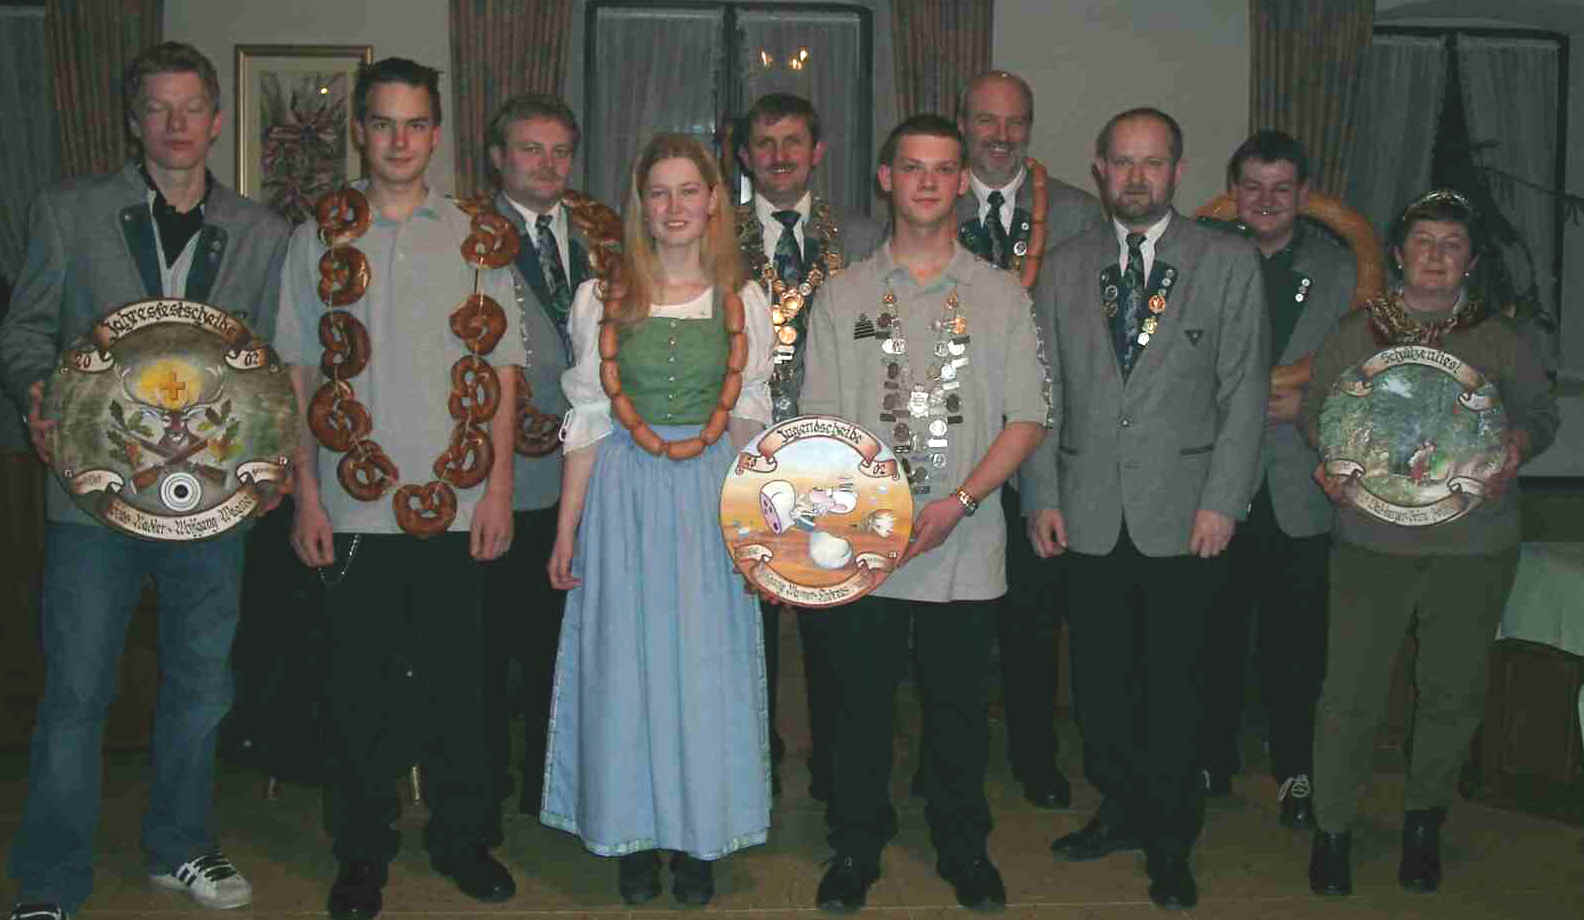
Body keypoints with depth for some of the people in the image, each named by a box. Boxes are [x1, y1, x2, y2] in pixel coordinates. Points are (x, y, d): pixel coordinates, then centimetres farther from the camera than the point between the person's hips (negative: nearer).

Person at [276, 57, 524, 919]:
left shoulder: (477, 238, 7)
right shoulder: (320, 236, 7)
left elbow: (502, 370, 7)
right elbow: (297, 372, 6)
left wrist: (498, 486, -1)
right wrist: (305, 491, -1)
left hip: (456, 502, 0)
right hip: (354, 502, 0)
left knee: (456, 677, 7)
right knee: (359, 684, 6)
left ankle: (462, 839, 24)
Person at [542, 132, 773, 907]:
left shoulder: (744, 303, 4)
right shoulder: (601, 300, 1)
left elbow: (749, 422, 4)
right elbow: (586, 421, 1)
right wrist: (567, 529, 0)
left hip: (713, 496, 1)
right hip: (625, 497, 0)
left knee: (706, 667, 5)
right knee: (627, 663, 5)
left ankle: (699, 841, 19)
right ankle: (635, 834, 20)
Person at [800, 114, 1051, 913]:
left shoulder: (1001, 296, 6)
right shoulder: (843, 294, 7)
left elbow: (1029, 417, 1)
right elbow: (820, 422, 5)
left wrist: (958, 503, -11)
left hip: (964, 547, 0)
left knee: (959, 707, 9)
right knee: (861, 704, 8)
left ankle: (963, 848, 28)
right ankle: (855, 848, 26)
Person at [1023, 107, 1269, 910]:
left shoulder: (1228, 263, 2)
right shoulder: (1065, 268, 9)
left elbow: (1245, 391, -1)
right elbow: (1044, 392, 9)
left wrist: (1222, 503, -7)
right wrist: (1042, 495, 3)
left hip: (1183, 514, -2)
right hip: (1090, 516, 2)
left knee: (1171, 684, 5)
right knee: (1097, 679, 9)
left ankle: (1169, 843, 21)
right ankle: (1122, 811, 29)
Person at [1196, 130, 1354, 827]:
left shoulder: (1340, 272, 4)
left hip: (1299, 491, 0)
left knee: (1296, 640, 6)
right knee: (1213, 633, 9)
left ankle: (1296, 771, 22)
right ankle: (1211, 761, 25)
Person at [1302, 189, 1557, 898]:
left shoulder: (1500, 339, 6)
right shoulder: (1356, 333, 5)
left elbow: (1542, 410, 11)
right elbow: (1314, 407, 9)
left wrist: (1517, 444, -10)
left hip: (1475, 548, 2)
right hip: (1372, 540, -1)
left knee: (1453, 691, 11)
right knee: (1351, 689, -2)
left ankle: (1424, 823, 31)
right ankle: (1332, 828, 15)